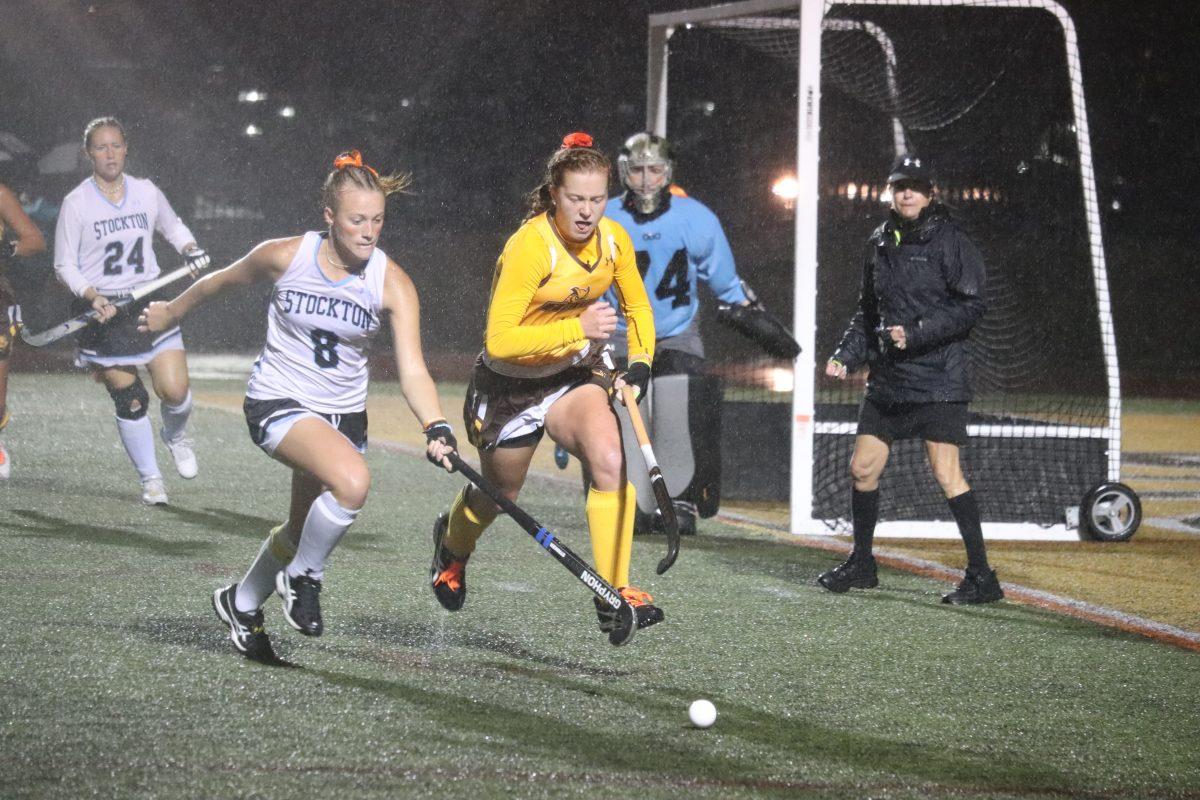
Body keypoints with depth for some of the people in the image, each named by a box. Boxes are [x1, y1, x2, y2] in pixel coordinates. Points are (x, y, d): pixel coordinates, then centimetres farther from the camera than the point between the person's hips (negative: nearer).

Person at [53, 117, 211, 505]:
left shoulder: (146, 192, 4)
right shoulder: (76, 204, -6)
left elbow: (173, 227, 23)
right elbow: (65, 265, -3)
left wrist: (190, 249, 2)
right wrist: (93, 297, -18)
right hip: (102, 312, -2)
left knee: (175, 390, -9)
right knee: (129, 400, -2)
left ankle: (174, 435, 26)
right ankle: (150, 480, 14)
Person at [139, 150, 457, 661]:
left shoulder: (391, 284, -14)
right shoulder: (285, 257, -16)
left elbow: (412, 371, -20)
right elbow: (222, 281, 5)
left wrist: (435, 429, -37)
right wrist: (172, 312, 20)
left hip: (343, 414, 4)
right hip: (278, 402, -4)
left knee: (302, 534, 16)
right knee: (353, 482, -30)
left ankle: (241, 605, 45)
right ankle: (302, 579, -5)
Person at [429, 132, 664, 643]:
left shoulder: (614, 240, -9)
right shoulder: (530, 247, -29)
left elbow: (637, 307, 9)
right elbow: (499, 341, -32)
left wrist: (639, 365, -7)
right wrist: (577, 328, -36)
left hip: (577, 372, 4)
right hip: (511, 383, -4)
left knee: (611, 462, -25)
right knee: (500, 495, 18)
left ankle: (615, 593, -19)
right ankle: (452, 541, 55)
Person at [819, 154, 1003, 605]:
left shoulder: (949, 242, -7)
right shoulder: (880, 244, 14)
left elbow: (971, 307, -13)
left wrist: (916, 333, -21)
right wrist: (846, 356, 10)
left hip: (938, 377, -7)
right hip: (887, 378, 7)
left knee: (946, 474, -12)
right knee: (862, 467, 9)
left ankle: (982, 576, -9)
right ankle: (861, 564, 26)